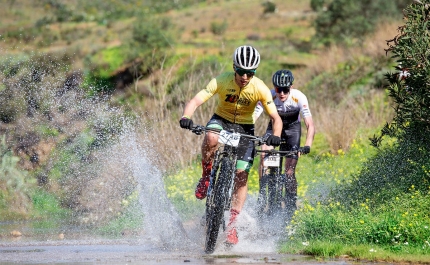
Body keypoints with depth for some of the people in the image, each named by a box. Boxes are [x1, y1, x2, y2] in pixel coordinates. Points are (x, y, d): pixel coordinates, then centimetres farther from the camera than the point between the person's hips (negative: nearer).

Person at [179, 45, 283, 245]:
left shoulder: (260, 88, -21)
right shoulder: (221, 81, -24)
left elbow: (275, 118, -21)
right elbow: (195, 101, -30)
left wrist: (275, 135, -42)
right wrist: (185, 118, -51)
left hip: (245, 128, 1)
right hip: (221, 120, -1)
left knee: (241, 176, -10)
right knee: (211, 138, -38)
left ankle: (232, 224, -1)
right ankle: (206, 177, -11)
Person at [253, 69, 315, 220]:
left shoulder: (299, 98, -30)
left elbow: (310, 125, -33)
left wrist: (307, 145, -48)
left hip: (292, 128, -1)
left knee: (289, 170, -11)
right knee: (264, 155, -23)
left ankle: (291, 205, 5)